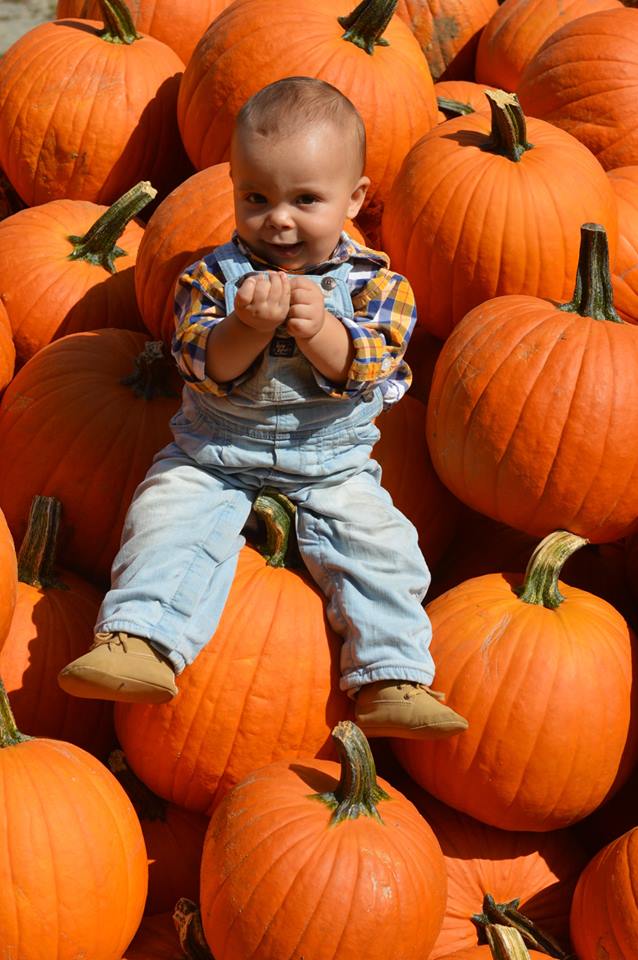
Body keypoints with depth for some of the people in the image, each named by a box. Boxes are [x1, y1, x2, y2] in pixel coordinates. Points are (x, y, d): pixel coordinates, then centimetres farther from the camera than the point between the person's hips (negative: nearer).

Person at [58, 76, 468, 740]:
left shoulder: (372, 281, -5)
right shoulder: (213, 275, -5)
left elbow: (366, 370, -16)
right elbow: (204, 366, -16)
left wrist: (318, 328, -35)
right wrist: (249, 326, -36)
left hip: (332, 465, 0)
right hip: (213, 456, 0)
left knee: (379, 545, -17)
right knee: (167, 519, -22)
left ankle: (392, 682, -15)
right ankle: (138, 642, -29)